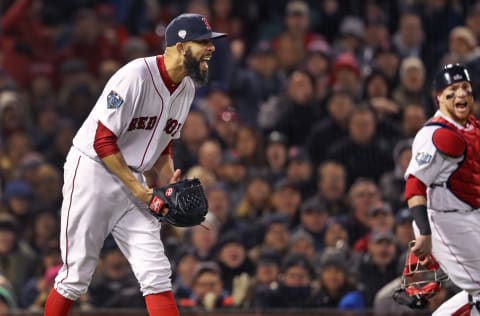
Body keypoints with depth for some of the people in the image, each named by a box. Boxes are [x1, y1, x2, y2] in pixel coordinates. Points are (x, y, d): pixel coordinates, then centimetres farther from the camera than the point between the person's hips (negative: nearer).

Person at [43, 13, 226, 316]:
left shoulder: (187, 88, 5)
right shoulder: (136, 75, -21)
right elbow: (103, 141, -21)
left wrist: (168, 182, 0)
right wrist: (136, 189, -21)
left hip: (133, 178, 7)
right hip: (92, 174, -7)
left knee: (157, 274, -3)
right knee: (77, 275, -2)